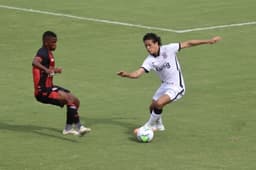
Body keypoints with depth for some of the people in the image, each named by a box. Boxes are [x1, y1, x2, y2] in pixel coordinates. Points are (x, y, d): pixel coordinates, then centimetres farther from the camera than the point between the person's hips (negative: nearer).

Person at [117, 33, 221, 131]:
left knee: (159, 103, -25)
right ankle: (158, 125, 45)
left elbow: (188, 44, -13)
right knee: (152, 107, 13)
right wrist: (126, 74, -40)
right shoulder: (149, 60, -7)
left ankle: (150, 125, -2)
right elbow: (137, 73, -17)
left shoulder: (168, 49, -17)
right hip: (165, 85, 6)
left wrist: (208, 41, -12)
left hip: (176, 87, -6)